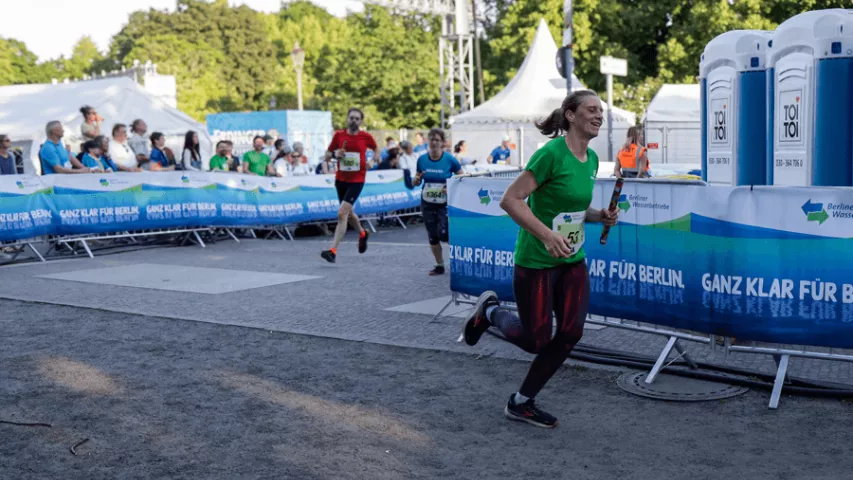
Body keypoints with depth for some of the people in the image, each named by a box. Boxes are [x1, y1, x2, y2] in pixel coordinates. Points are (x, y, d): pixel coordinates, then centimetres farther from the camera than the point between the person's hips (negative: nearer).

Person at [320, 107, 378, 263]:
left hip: (357, 181, -4)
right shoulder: (338, 135, 1)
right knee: (349, 213, 19)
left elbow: (376, 149, 15)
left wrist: (371, 162, -2)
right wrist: (335, 154, -12)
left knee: (342, 214, -16)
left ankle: (333, 251, -16)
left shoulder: (366, 137, -4)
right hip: (340, 179, 4)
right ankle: (362, 234, 50)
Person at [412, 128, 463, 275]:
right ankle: (439, 266, 25)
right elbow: (416, 182, 10)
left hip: (445, 203, -4)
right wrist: (416, 180, -14)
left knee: (443, 233, -15)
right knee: (432, 236, 9)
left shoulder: (450, 160, -11)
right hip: (427, 203, 4)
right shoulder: (422, 160, -1)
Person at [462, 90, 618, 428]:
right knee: (535, 340, 0)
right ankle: (490, 312, 32)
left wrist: (599, 216, 0)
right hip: (535, 261, -8)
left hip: (572, 261, 8)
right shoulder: (552, 153, -19)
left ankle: (521, 403, 17)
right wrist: (547, 235, -30)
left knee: (570, 333, 1)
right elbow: (510, 200, -22)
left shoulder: (591, 159, 7)